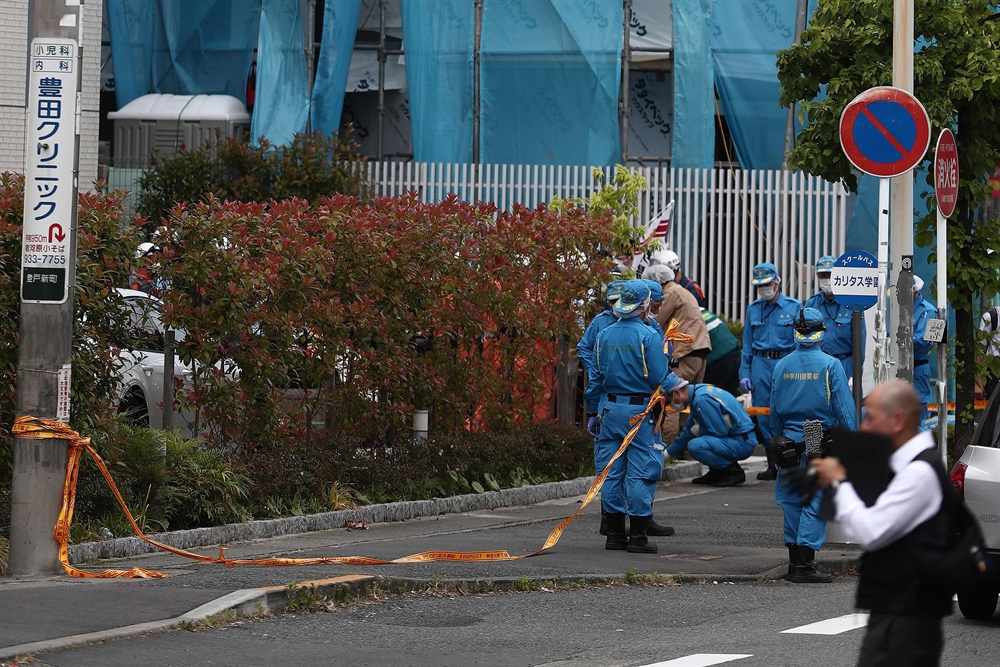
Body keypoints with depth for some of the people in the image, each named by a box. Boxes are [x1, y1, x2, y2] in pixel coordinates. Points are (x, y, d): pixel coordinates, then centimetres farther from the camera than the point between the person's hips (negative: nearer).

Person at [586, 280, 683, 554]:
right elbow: (660, 378, -11)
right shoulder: (648, 336, -11)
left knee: (611, 472, 9)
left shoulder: (604, 336, 6)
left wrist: (594, 413, 19)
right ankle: (637, 536, -3)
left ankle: (615, 533, 11)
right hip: (639, 409, -5)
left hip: (610, 408, 5)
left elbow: (595, 378, 12)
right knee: (640, 473, -1)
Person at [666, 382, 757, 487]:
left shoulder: (702, 399, -21)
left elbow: (720, 431, -22)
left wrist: (699, 430, -4)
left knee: (695, 446, -27)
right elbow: (688, 432, 23)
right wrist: (666, 453, 28)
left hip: (743, 443, -10)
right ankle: (717, 473, 15)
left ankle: (734, 471, -10)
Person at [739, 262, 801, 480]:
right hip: (761, 365, 4)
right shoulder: (753, 309, 12)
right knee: (763, 415, 3)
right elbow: (747, 345, 16)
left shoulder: (794, 307, 2)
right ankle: (773, 464, 12)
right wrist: (744, 373, 9)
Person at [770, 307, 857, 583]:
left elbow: (774, 409, 11)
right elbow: (844, 408, -10)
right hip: (822, 445, -4)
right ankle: (804, 564, -9)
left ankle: (795, 563, 17)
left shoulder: (782, 366, 3)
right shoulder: (830, 365, -10)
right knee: (815, 503, -3)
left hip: (790, 443, 4)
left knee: (792, 502, 13)